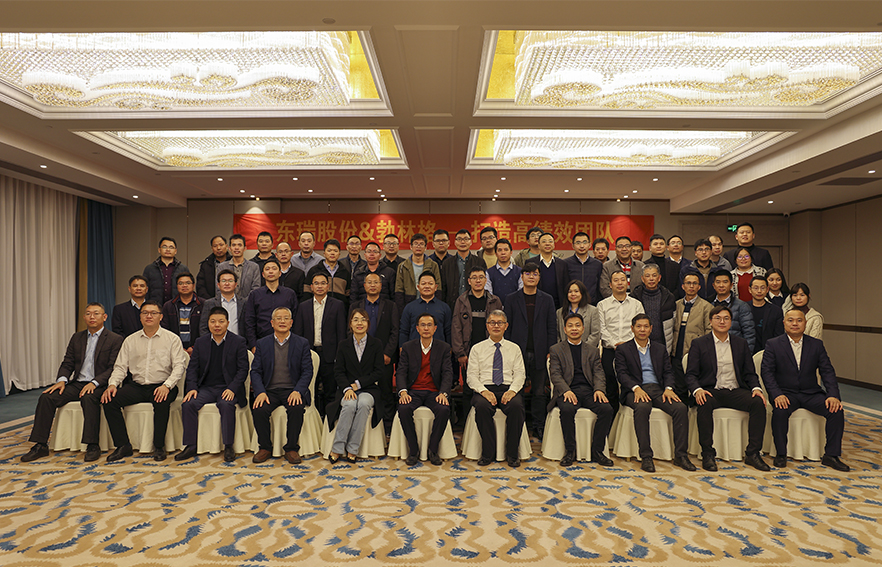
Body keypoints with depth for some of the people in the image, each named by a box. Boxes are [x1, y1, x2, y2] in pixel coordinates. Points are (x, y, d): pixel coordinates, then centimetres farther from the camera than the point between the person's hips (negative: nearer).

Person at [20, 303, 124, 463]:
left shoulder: (115, 339, -1)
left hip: (99, 385, -6)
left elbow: (113, 369, -9)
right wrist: (62, 380, -7)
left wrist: (94, 383, -22)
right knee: (46, 397, -17)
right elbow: (67, 363, 14)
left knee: (88, 398, -36)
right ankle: (41, 445, -9)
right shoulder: (77, 338, 17)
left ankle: (92, 445, -30)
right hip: (77, 384, 6)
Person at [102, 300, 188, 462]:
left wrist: (167, 385, -21)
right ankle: (123, 446, -10)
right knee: (110, 400, -20)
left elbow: (179, 366, -6)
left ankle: (159, 447, -17)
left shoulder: (172, 339, 2)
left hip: (161, 386, -4)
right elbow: (120, 367, 11)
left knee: (161, 402, -35)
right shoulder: (130, 340, 14)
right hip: (137, 386, 4)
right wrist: (112, 384, -9)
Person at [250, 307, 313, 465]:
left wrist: (297, 391, -17)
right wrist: (260, 392, -13)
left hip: (292, 390, -1)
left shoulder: (302, 343, 6)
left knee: (296, 408, -31)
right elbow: (255, 371, 5)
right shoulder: (262, 344, 11)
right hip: (269, 391, 2)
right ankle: (265, 448, -3)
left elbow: (307, 371, 1)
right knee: (258, 410, -27)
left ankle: (291, 449, -11)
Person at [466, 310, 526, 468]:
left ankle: (512, 453, -18)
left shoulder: (514, 348, 16)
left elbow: (519, 374, 8)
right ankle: (488, 453, -18)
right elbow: (472, 375, 5)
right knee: (482, 406, -35)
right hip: (485, 389, 0)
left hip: (508, 390, 1)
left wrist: (512, 390, -13)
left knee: (516, 406, -33)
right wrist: (484, 391, -15)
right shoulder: (477, 348, 12)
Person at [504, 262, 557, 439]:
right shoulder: (512, 299, 6)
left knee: (539, 392, 5)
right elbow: (507, 326, 5)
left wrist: (550, 351, -1)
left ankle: (538, 427, 17)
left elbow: (552, 328, 7)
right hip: (518, 352, -1)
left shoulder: (547, 300, 9)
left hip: (539, 353, 1)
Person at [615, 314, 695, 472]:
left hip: (658, 389, 4)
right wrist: (637, 388, -19)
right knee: (643, 408, -37)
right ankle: (646, 456, -31)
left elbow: (668, 372, 14)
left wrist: (668, 388, -7)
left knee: (681, 408, -24)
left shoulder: (660, 349, 21)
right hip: (635, 391, -4)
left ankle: (680, 455, -16)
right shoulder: (623, 349, 9)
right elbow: (621, 373, -2)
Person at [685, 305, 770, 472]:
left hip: (735, 391, 3)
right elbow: (691, 374, -1)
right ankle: (707, 454, -24)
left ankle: (752, 453, -16)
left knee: (758, 403, -25)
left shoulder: (741, 343, 15)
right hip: (711, 391, -3)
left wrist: (756, 388, -8)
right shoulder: (699, 344, 5)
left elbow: (750, 373, 14)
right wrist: (697, 390, -21)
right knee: (704, 404, -35)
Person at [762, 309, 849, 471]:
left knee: (837, 410, -21)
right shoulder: (773, 344, -1)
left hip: (811, 393, 3)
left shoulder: (817, 344, 8)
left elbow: (827, 371, 2)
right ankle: (781, 454, -15)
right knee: (780, 411, -33)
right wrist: (777, 394, -22)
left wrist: (833, 395, -14)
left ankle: (831, 455, -6)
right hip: (786, 393, -3)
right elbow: (767, 371, -7)